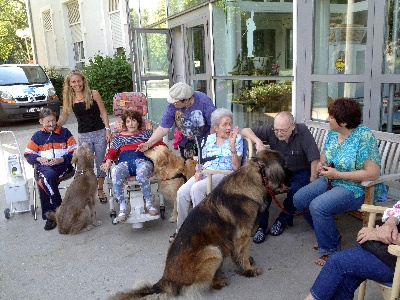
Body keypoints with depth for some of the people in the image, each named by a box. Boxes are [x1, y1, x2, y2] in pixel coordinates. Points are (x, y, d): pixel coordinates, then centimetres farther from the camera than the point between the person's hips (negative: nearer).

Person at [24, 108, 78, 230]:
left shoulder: (65, 132, 10)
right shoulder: (37, 136, 16)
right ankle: (59, 207, -21)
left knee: (44, 183, -32)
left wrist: (62, 159, -12)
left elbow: (74, 151, 4)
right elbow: (28, 154, 16)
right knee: (49, 175, -36)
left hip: (62, 164, -2)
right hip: (43, 165, 2)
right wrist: (39, 159, -5)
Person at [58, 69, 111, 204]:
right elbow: (64, 116, 11)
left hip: (100, 133, -1)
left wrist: (108, 129, -7)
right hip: (83, 135, 1)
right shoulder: (69, 98, 2)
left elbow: (103, 112, -1)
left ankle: (100, 190, 23)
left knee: (100, 163, 6)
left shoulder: (93, 94, -3)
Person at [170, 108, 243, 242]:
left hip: (223, 175, -4)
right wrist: (198, 171, -3)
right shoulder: (209, 138, 17)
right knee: (182, 192, -22)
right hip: (204, 174, 4)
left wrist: (232, 145, -15)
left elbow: (236, 167, -5)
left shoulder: (237, 139, 4)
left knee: (196, 189, -32)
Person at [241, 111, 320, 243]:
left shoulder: (302, 131, -23)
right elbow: (245, 131, -12)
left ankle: (282, 220, -5)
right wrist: (257, 140, -32)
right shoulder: (270, 130, -14)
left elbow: (314, 158, -22)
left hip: (300, 172, -2)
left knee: (296, 189, -33)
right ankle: (262, 226, -11)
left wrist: (313, 181, -23)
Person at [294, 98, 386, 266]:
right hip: (331, 181, 9)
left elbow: (372, 173, -26)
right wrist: (321, 164, -3)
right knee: (299, 199, -1)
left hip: (357, 188, -9)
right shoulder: (333, 133, 2)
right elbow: (324, 154, 22)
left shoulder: (364, 137, -21)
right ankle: (326, 235, 19)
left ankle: (330, 250, -5)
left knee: (318, 206, -28)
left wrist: (337, 174, -24)